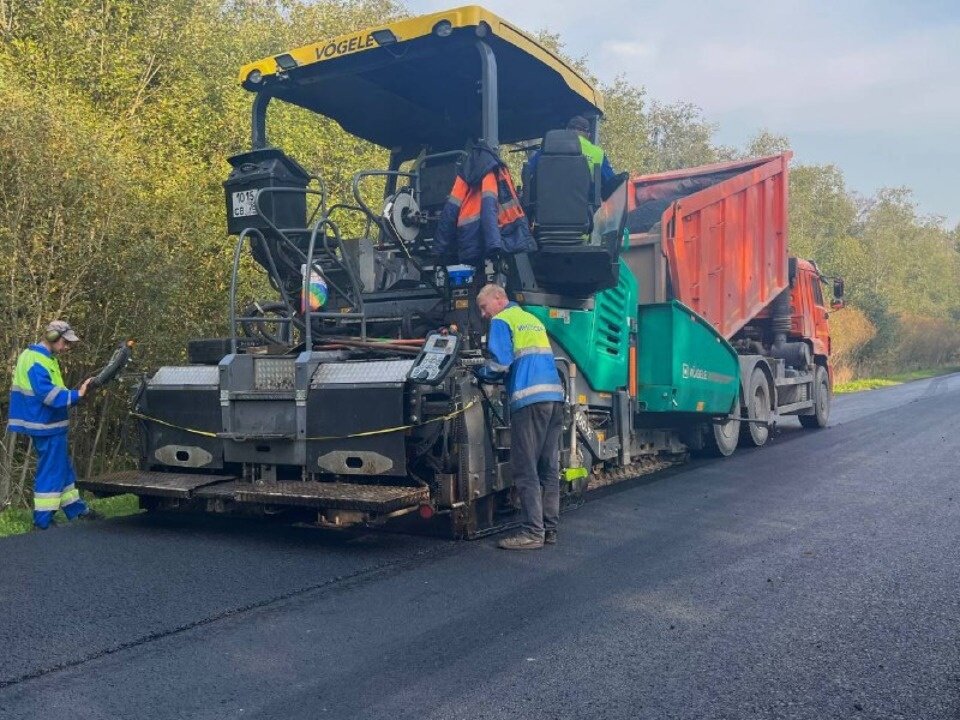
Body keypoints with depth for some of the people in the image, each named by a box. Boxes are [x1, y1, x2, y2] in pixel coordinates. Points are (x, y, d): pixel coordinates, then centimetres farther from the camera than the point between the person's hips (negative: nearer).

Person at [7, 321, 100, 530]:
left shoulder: (44, 358, 13)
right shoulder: (36, 362, -19)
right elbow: (49, 395, -26)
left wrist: (76, 393, 6)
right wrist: (77, 395, -26)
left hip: (50, 425, 11)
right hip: (47, 426, -11)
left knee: (62, 468, 17)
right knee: (51, 471, -4)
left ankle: (77, 509, 28)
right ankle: (42, 520, 2)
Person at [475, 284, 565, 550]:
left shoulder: (501, 321, 2)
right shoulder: (534, 320, 27)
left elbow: (499, 363, -9)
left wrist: (482, 374, 10)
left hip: (529, 398, -8)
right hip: (555, 396, 8)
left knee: (525, 470, -5)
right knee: (549, 468, 10)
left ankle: (532, 532, -6)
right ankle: (549, 529, 14)